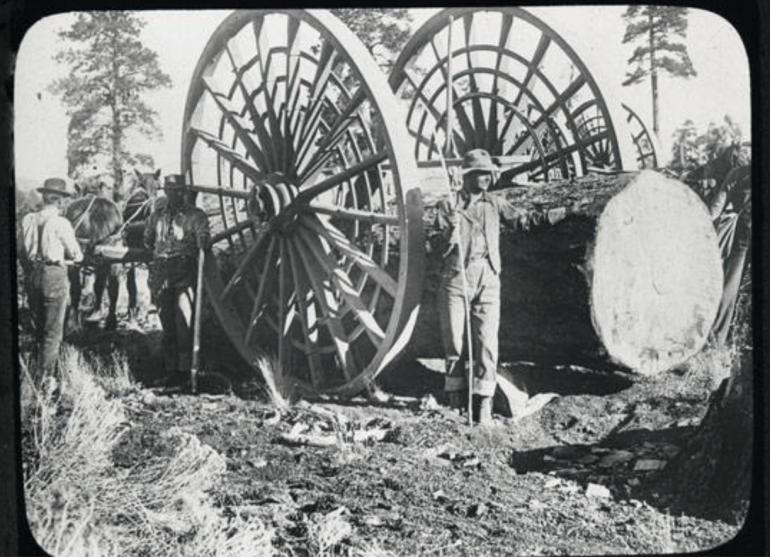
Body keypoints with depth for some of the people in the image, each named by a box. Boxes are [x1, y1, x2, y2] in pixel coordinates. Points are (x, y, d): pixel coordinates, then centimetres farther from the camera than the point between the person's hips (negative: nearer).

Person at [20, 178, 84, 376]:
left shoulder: (28, 220, 2)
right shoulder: (61, 223, -11)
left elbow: (23, 251, 5)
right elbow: (77, 255, -5)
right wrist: (67, 257, 16)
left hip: (32, 276, 6)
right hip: (54, 276, -5)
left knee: (38, 328, 19)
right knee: (53, 331, 4)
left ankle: (36, 371, 27)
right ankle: (47, 374, 4)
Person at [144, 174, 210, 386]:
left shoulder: (194, 215, -2)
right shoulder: (158, 214, 13)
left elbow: (203, 235, -19)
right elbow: (148, 239, 27)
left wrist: (203, 241, -40)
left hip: (185, 271, -5)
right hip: (161, 271, 5)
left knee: (183, 323, -9)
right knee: (167, 324, 7)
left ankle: (184, 369, -5)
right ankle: (171, 370, 13)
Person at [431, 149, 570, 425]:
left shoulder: (494, 204, 12)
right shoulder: (448, 206, 3)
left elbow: (522, 219, 13)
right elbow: (438, 247, 1)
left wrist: (554, 214, 4)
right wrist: (451, 229, -18)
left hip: (487, 280, 2)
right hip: (456, 280, -2)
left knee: (487, 340, -7)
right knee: (453, 340, 3)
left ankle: (484, 404, -5)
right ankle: (455, 397, 18)